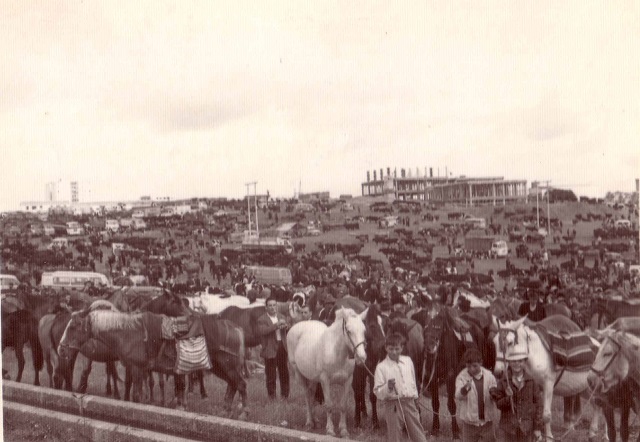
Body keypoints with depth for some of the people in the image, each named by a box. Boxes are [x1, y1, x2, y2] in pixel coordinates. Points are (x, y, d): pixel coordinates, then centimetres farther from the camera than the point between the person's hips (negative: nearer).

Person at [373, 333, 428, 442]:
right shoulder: (381, 367, -7)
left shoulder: (408, 361, 8)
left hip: (409, 402, 4)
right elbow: (377, 392, -9)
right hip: (393, 405, -4)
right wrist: (388, 387, -26)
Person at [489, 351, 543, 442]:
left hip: (527, 427, 0)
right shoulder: (504, 381, -2)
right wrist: (508, 398, -20)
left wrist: (538, 428, -3)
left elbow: (538, 404, -1)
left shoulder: (532, 380, -3)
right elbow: (499, 404, 1)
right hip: (508, 427, 0)